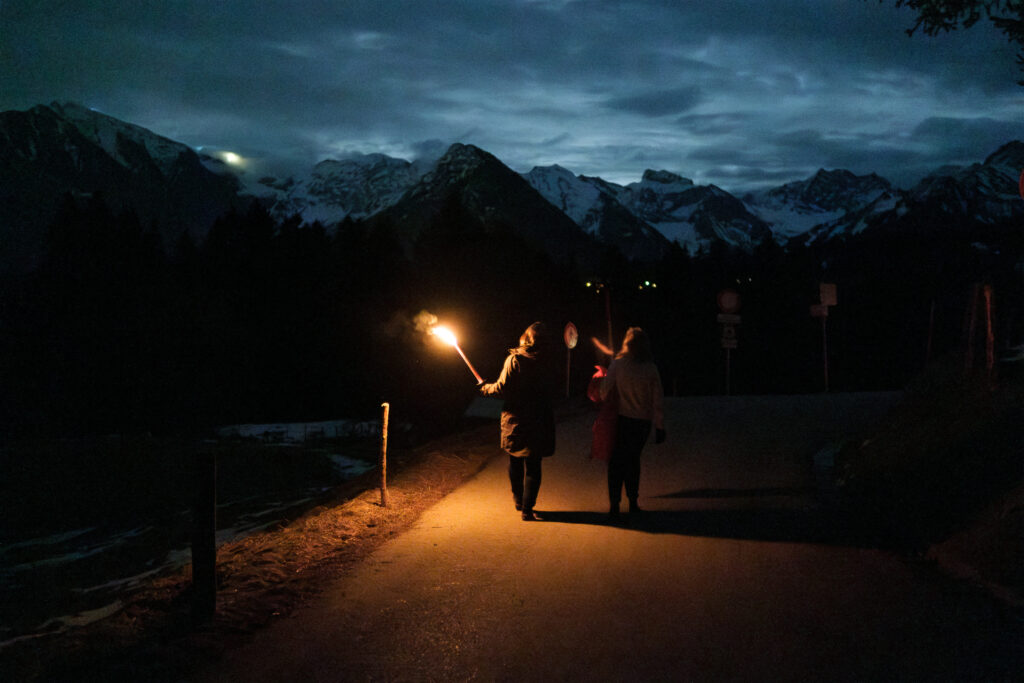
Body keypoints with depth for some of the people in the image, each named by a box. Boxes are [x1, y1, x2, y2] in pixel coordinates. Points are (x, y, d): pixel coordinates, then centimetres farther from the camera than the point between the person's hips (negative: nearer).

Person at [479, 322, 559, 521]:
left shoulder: (515, 359, -10)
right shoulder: (549, 363, -1)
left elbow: (503, 388, -11)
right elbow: (553, 390, 6)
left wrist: (486, 388, 7)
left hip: (515, 420, -1)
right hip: (539, 422, 1)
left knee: (515, 462, 18)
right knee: (533, 466, 4)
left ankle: (519, 501, 30)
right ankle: (527, 508, 0)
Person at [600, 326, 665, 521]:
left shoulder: (617, 364, -9)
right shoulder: (650, 369, -6)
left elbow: (605, 390, -7)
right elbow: (658, 400, -4)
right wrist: (660, 427, 3)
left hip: (622, 419, -1)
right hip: (643, 421, 1)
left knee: (616, 462, 6)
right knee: (633, 459, 17)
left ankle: (614, 506, 0)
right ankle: (633, 503, 20)